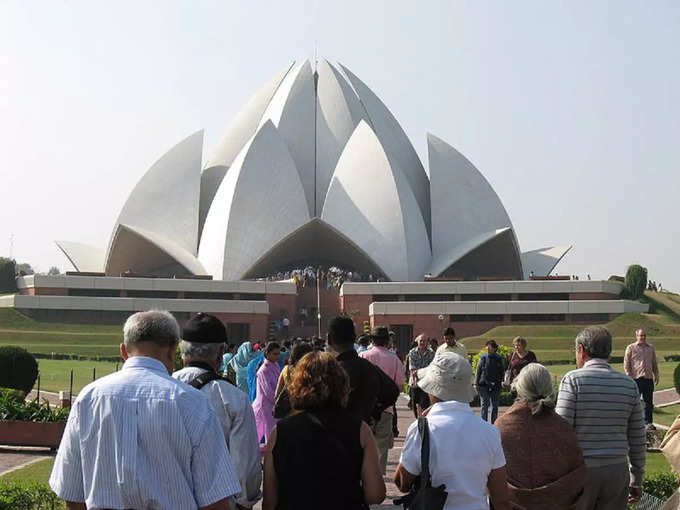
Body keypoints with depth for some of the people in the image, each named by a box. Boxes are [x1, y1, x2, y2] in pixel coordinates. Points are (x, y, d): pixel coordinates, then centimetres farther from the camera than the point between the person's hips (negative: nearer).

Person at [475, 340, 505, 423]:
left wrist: (502, 382, 4)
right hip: (484, 385, -2)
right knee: (484, 405, -3)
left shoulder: (499, 359, 4)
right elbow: (478, 372, 4)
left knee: (495, 406, 7)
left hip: (495, 386, 2)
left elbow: (502, 372, 12)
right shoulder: (483, 358, 1)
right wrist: (477, 383, 1)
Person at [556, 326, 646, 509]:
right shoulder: (629, 384, 4)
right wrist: (637, 480, 17)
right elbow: (637, 437, 8)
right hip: (617, 471, 4)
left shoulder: (573, 380, -9)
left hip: (581, 470, -3)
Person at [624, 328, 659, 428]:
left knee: (649, 402, 6)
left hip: (649, 378, 4)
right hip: (636, 379, -4)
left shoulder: (651, 348, 14)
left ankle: (648, 422, 15)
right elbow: (626, 364, 0)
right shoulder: (631, 348, 1)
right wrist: (629, 376, -8)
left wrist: (656, 375, 14)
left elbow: (654, 363, 21)